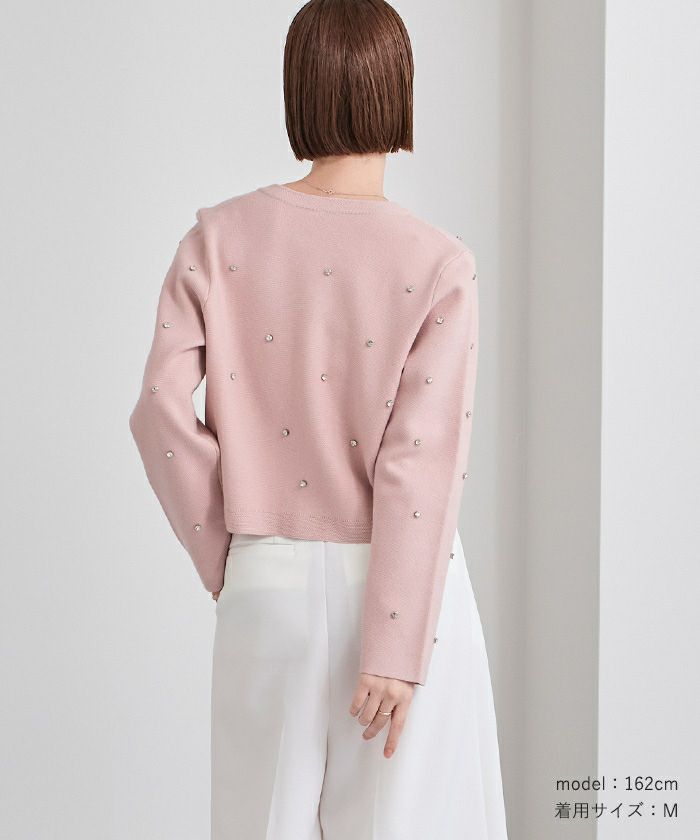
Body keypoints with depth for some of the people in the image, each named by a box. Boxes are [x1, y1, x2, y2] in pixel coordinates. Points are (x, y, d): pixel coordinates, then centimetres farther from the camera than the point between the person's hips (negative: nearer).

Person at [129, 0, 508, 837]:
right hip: (399, 593, -3)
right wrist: (397, 653, -15)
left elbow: (161, 412, -8)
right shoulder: (438, 265, -12)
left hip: (269, 588, 3)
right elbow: (420, 463, -16)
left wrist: (229, 561, 4)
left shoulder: (219, 240, -4)